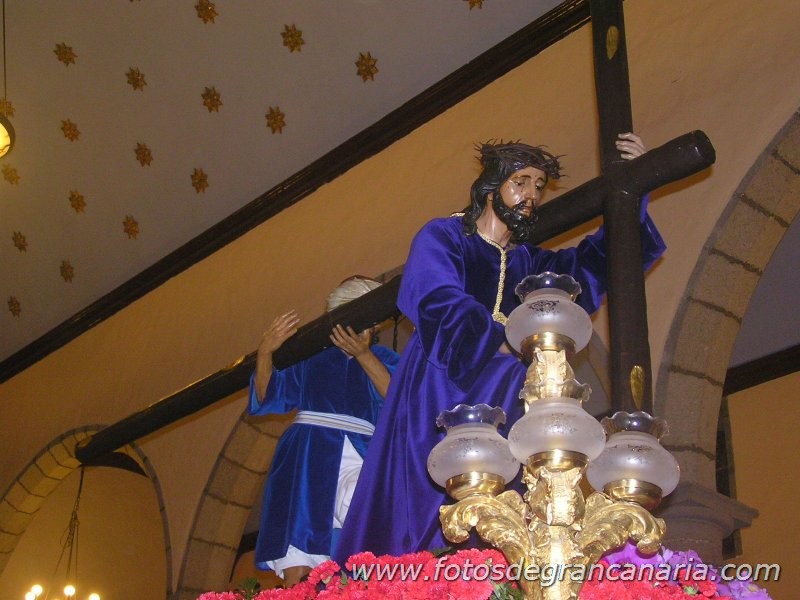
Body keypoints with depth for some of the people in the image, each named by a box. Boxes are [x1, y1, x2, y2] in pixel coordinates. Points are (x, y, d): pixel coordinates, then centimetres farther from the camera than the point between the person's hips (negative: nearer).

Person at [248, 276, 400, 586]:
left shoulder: (384, 359, 20)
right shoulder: (310, 353, 20)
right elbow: (266, 399, 11)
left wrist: (363, 355, -10)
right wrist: (265, 352, -6)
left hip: (360, 459, 0)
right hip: (308, 460, 0)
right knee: (296, 569, -14)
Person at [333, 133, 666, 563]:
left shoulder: (527, 263, 20)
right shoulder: (442, 237, 5)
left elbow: (596, 261, 12)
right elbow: (442, 306, -12)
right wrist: (510, 344, -21)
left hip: (500, 412, 5)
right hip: (435, 406, -4)